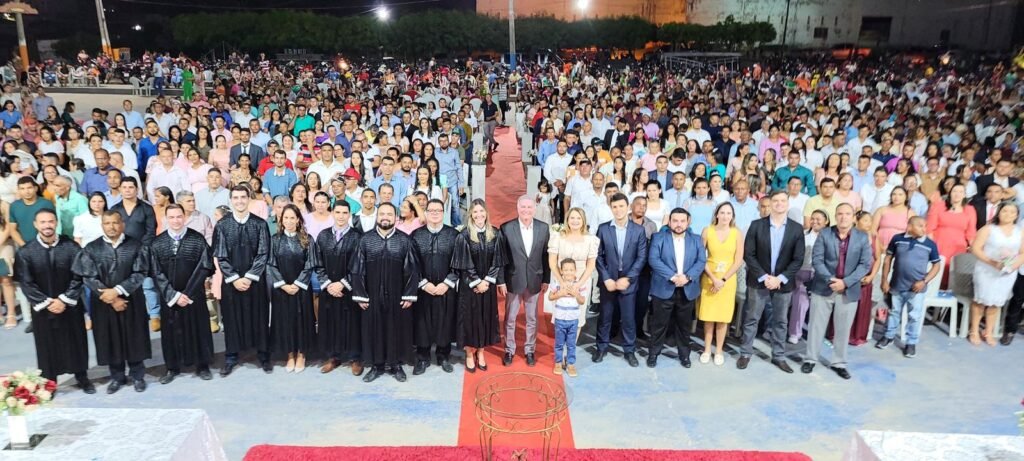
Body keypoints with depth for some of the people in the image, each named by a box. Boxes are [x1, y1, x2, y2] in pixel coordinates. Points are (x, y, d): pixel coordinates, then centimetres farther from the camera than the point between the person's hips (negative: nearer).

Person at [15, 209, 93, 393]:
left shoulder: (71, 247, -6)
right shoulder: (25, 252, -5)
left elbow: (78, 277, -6)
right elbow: (26, 283, -6)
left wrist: (64, 300, -13)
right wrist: (46, 303, -13)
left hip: (70, 306, 0)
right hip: (42, 308, 0)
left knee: (76, 342, 11)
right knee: (47, 346, 8)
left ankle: (82, 377, 27)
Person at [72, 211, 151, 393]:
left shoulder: (136, 246, -3)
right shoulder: (91, 249, -1)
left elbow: (140, 273, -9)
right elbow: (88, 277, -6)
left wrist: (117, 290, -19)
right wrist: (111, 299, -13)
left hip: (132, 301, -1)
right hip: (103, 303, 1)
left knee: (134, 338, 7)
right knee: (111, 340, 9)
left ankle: (137, 376, 22)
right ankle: (117, 377, 24)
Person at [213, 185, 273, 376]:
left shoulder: (260, 224, -3)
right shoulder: (222, 225, -1)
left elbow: (263, 253, -5)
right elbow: (220, 256, -3)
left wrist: (249, 277, -12)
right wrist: (234, 278, -11)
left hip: (255, 280, 0)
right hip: (230, 280, 1)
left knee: (258, 317, 8)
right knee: (232, 318, 8)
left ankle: (263, 356, 20)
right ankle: (231, 357, 21)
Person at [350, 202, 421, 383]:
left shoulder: (404, 240, -2)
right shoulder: (365, 239, 0)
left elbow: (412, 270, -3)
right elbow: (357, 270, 1)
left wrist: (409, 295, -8)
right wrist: (360, 295, -4)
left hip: (398, 296, -1)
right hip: (372, 296, 1)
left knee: (397, 329, 7)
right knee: (374, 330, 8)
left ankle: (396, 365, 20)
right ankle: (377, 365, 21)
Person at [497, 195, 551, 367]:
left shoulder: (543, 228, -2)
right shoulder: (506, 228, -8)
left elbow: (546, 256, 3)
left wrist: (546, 279, 2)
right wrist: (501, 281, -8)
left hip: (534, 281, 2)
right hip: (513, 280, -2)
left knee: (532, 319, 12)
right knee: (510, 318, 10)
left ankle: (530, 350, 27)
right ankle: (509, 350, 25)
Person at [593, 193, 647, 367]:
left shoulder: (639, 230, -2)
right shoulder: (603, 228, -2)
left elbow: (641, 257, -4)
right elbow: (598, 256, -2)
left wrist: (627, 278, -12)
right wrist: (606, 279, -10)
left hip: (628, 281, 0)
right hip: (608, 280, 0)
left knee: (629, 318, 7)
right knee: (605, 316, 11)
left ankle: (630, 350, 21)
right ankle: (602, 347, 26)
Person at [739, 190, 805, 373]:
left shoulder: (797, 229, -1)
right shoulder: (757, 225, -4)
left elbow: (798, 259, -3)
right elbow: (748, 254, -6)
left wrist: (780, 278, -13)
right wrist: (764, 277, -14)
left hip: (783, 283, 1)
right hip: (759, 281, -1)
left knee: (780, 322, 11)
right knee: (751, 319, 7)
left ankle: (779, 356, 24)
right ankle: (745, 353, 18)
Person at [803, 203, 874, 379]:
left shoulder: (862, 238, 0)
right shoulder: (824, 234, -2)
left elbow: (865, 264, -5)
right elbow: (816, 259, -8)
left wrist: (845, 282, -15)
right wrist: (830, 279, -20)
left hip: (849, 291, 1)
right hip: (823, 288, -1)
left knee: (843, 328, 9)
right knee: (816, 325, 6)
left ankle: (838, 362, 22)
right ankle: (810, 359, 18)